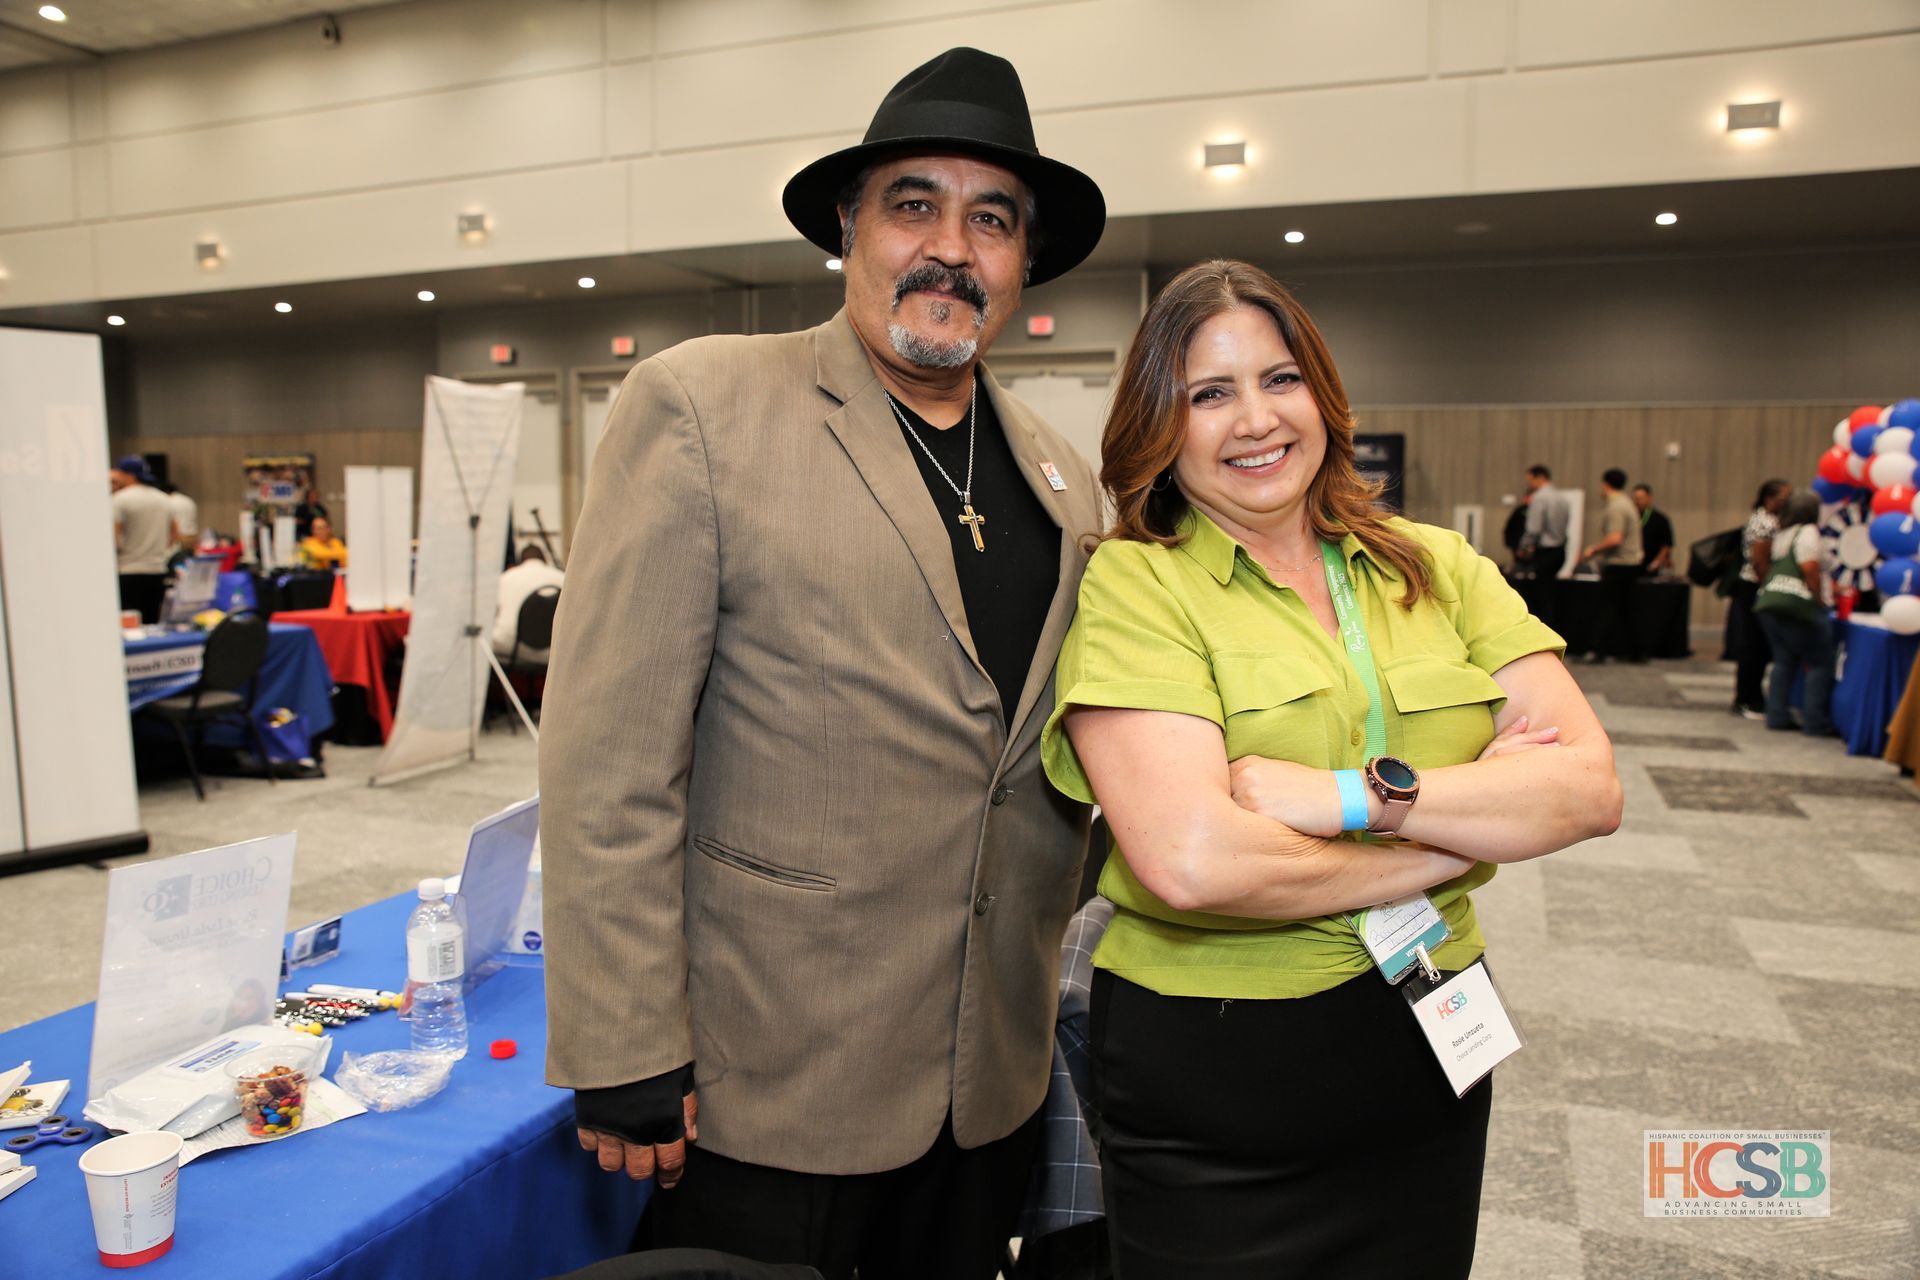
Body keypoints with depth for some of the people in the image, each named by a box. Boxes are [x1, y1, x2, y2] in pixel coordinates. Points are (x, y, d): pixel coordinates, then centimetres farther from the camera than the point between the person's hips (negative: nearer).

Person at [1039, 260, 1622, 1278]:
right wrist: (1457, 835, -12)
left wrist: (1357, 796, -22)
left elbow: (1590, 789, -7)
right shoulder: (1135, 584, -12)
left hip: (1429, 1057, 5)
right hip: (1207, 1088, -4)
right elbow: (1189, 859, -25)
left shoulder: (1440, 570, 3)